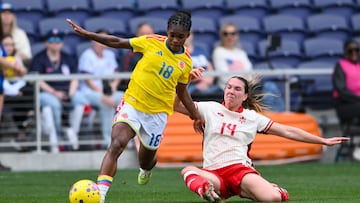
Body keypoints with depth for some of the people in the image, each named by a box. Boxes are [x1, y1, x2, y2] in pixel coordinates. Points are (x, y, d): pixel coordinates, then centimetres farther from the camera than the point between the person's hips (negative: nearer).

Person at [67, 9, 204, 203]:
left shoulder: (186, 62, 1)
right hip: (132, 104, -2)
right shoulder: (152, 42, -6)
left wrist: (196, 116, 16)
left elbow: (181, 91, 16)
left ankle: (146, 169, 55)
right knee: (116, 145, -25)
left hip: (157, 113, 2)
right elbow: (117, 42, -1)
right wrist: (86, 33, -6)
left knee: (146, 160, 14)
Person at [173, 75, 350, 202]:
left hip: (240, 168, 1)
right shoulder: (210, 109, 13)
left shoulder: (253, 117, 13)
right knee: (188, 170, -33)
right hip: (213, 172, -1)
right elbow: (176, 106, 9)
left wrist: (324, 141, 14)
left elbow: (288, 132, 15)